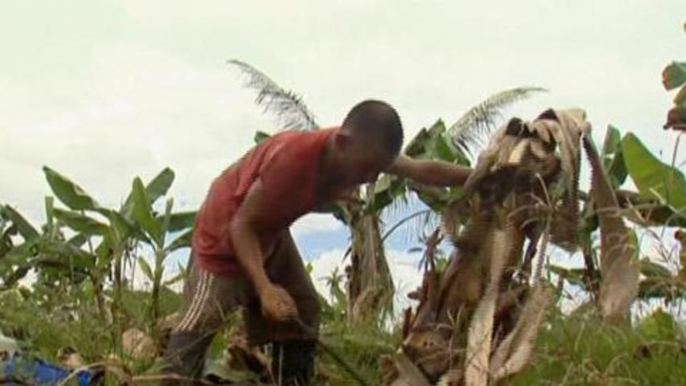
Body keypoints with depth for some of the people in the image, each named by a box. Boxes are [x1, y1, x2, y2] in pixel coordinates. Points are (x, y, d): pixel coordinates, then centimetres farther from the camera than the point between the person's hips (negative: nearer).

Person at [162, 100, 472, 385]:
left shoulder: (362, 152, -18)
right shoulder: (292, 159, -40)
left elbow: (424, 170, -4)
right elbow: (242, 225, -33)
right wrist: (265, 288, -45)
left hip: (271, 231, 8)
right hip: (227, 226, -8)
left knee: (302, 311, 6)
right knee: (205, 316, -15)